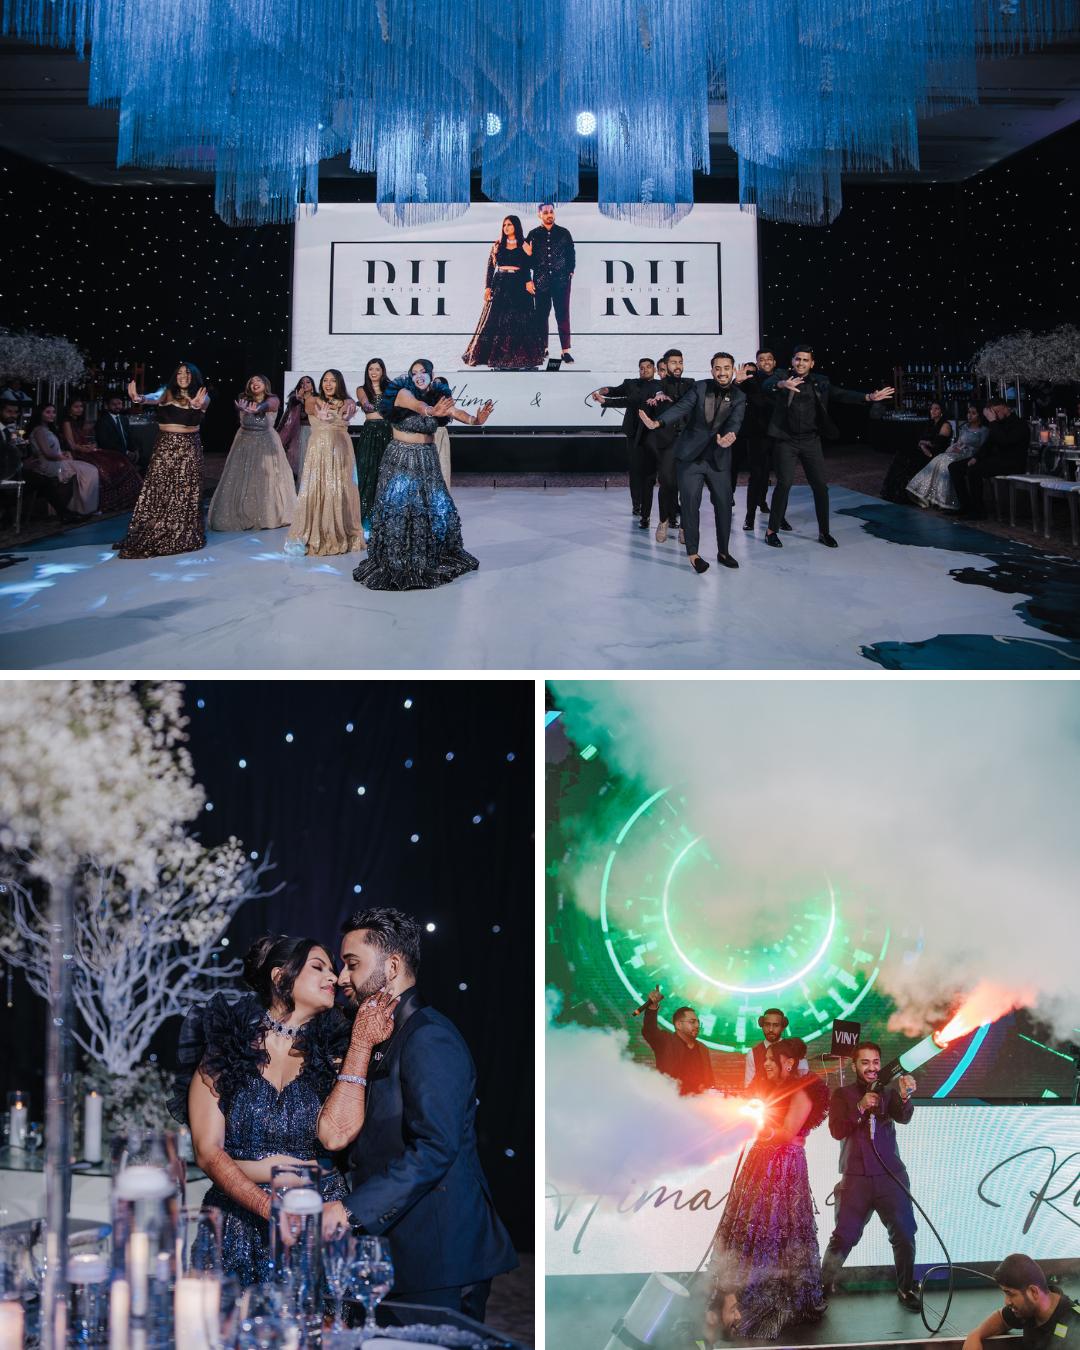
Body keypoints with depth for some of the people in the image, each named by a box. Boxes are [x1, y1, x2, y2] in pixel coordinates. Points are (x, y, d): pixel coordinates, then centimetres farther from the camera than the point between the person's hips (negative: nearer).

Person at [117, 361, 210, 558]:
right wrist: (140, 399, -41)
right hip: (164, 447, 1)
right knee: (157, 490, -2)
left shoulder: (201, 397, 1)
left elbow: (203, 405, -22)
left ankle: (183, 537, 10)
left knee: (185, 492, 2)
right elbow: (154, 398, -17)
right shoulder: (166, 393, 3)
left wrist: (197, 405, -47)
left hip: (188, 448, 0)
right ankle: (150, 537, 2)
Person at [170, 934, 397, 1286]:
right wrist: (271, 1208, -19)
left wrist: (361, 1045, -9)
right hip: (242, 1225, -1)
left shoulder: (330, 1054, 7)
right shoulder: (223, 1049, 2)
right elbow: (208, 1152, -6)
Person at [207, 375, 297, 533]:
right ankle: (242, 516, 7)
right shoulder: (245, 399, 2)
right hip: (245, 443, 2)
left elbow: (267, 405, -27)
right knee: (242, 479, 1)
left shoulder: (273, 400, -4)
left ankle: (269, 516, 15)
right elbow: (239, 405, -21)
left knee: (267, 479, 3)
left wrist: (258, 408, -50)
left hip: (266, 444, -2)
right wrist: (242, 408, -47)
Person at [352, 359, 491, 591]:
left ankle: (434, 560, 23)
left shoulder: (438, 396, 3)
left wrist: (475, 419, -38)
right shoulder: (404, 393, -10)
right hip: (401, 459, -4)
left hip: (427, 460, 4)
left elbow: (454, 412, -17)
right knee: (398, 509, -7)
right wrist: (431, 411, -56)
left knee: (437, 508, 6)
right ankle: (396, 564, 0)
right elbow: (417, 405, -33)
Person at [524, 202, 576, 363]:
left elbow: (571, 255, 9)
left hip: (561, 280, -1)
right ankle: (543, 348, 17)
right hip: (541, 281, 1)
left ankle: (565, 351, -1)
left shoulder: (564, 233, 4)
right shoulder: (533, 235, 4)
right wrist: (528, 254, -13)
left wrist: (570, 272, 1)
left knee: (563, 315, -2)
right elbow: (530, 259, 7)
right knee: (542, 315, 7)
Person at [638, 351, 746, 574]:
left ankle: (723, 551, 21)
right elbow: (680, 408, -16)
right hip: (691, 456, -2)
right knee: (690, 504, -3)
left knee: (724, 505, 5)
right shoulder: (700, 388, -3)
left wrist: (729, 436, -41)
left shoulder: (739, 397, 0)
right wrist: (657, 422, -35)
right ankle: (693, 554, 5)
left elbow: (735, 421, -17)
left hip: (719, 459, 2)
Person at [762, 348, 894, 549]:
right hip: (786, 441, -3)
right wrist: (782, 384, -44)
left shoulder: (820, 382, 9)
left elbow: (840, 394, 0)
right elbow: (767, 384, -20)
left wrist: (869, 397, -14)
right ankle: (771, 531, 1)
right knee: (784, 483, -11)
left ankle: (824, 532, 12)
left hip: (811, 441, 3)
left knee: (820, 485, 2)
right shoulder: (782, 376, 0)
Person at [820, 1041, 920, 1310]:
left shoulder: (888, 1092, 5)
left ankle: (906, 1289, 15)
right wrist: (860, 1108, -22)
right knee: (843, 1237, -3)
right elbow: (836, 1131, -7)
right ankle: (822, 1286, 12)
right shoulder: (842, 1095, 4)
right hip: (856, 1178, -1)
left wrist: (904, 1097, -38)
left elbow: (903, 1118, -15)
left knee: (904, 1235, -3)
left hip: (891, 1177, 1)